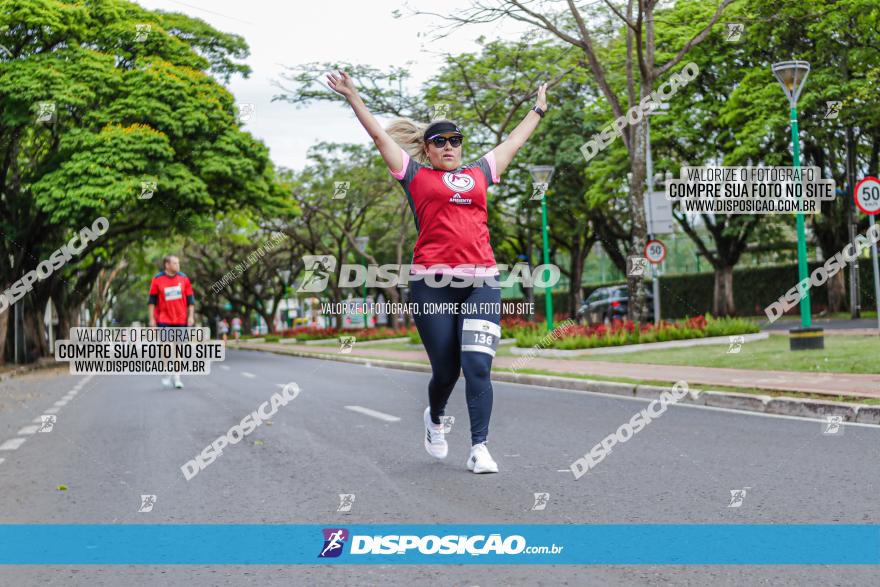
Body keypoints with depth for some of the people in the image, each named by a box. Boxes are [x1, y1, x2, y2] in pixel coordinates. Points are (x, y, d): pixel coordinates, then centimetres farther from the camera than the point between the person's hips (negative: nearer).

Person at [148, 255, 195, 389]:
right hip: (164, 320, -2)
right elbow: (152, 300, 4)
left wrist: (191, 316, 1)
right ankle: (167, 374, 12)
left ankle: (177, 378, 13)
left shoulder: (183, 279, 4)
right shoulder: (157, 280, -2)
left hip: (181, 320, 2)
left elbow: (190, 299, 9)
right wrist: (152, 319, 1)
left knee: (178, 349, 5)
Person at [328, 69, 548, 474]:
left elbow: (514, 142, 35)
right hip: (432, 283, -2)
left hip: (482, 281, 2)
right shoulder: (415, 175, 13)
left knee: (477, 366, -9)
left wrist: (539, 109, 46)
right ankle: (434, 419, 34)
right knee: (446, 369, 3)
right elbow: (381, 136, 16)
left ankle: (479, 448, -6)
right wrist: (352, 97, 17)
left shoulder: (479, 174, 22)